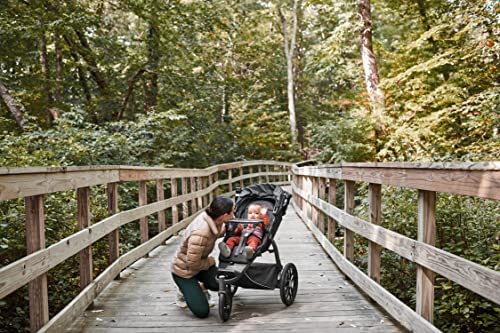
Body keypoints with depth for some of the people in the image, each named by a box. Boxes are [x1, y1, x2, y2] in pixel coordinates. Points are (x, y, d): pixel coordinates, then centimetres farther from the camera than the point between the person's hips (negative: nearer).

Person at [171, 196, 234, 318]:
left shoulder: (211, 218, -15)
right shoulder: (201, 233, -39)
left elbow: (218, 233, 10)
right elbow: (192, 263, -30)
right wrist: (209, 262, -12)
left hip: (199, 263, 7)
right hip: (183, 270, -7)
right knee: (202, 312, -8)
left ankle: (200, 287, 18)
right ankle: (184, 290, 17)